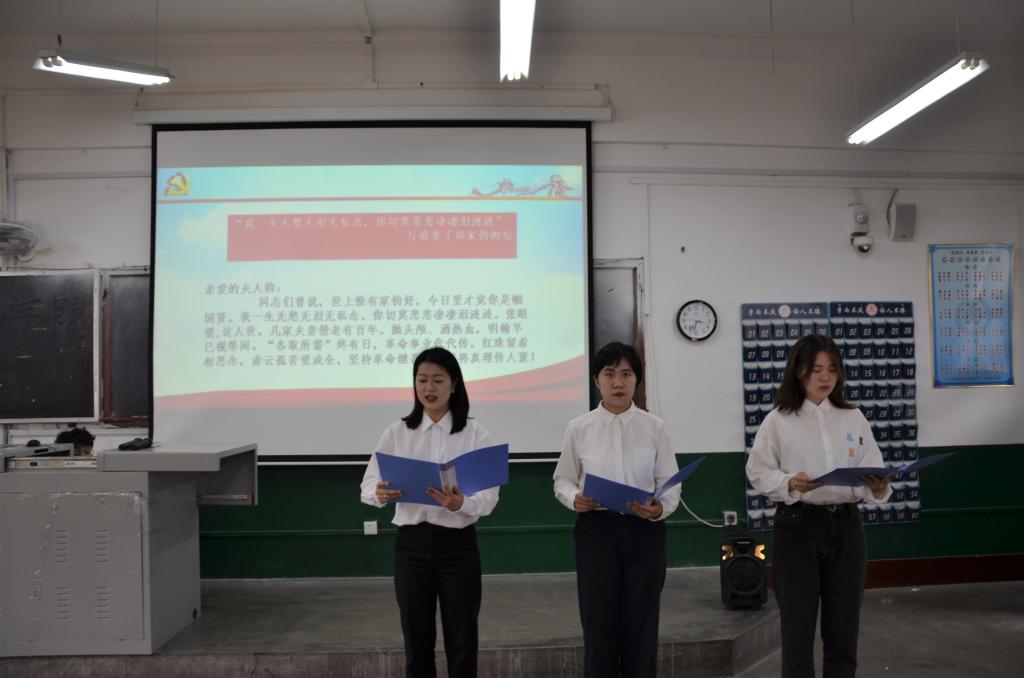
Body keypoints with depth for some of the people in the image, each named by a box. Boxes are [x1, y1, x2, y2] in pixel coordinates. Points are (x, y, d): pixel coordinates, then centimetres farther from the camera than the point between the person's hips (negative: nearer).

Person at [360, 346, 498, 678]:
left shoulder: (475, 434, -3)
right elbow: (368, 484, -1)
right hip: (411, 544, 2)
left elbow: (489, 497, -8)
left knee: (461, 644, 7)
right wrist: (380, 494, -25)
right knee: (417, 643, 11)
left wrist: (461, 503, -30)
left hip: (458, 545, -1)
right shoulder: (397, 432, 3)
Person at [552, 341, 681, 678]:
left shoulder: (654, 427, 0)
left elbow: (671, 482, 1)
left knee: (641, 628, 8)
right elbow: (563, 480, 7)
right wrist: (575, 498, -15)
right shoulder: (579, 428, 0)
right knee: (599, 627, 6)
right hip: (596, 531, 0)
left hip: (644, 531, 1)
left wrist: (660, 508, -19)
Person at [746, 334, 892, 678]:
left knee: (843, 625, 11)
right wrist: (790, 484, -20)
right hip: (798, 526, -3)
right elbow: (758, 472, -2)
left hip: (845, 525, 3)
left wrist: (879, 487, -18)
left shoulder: (853, 417, 7)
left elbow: (872, 469, 4)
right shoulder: (778, 420, -3)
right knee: (798, 625, 4)